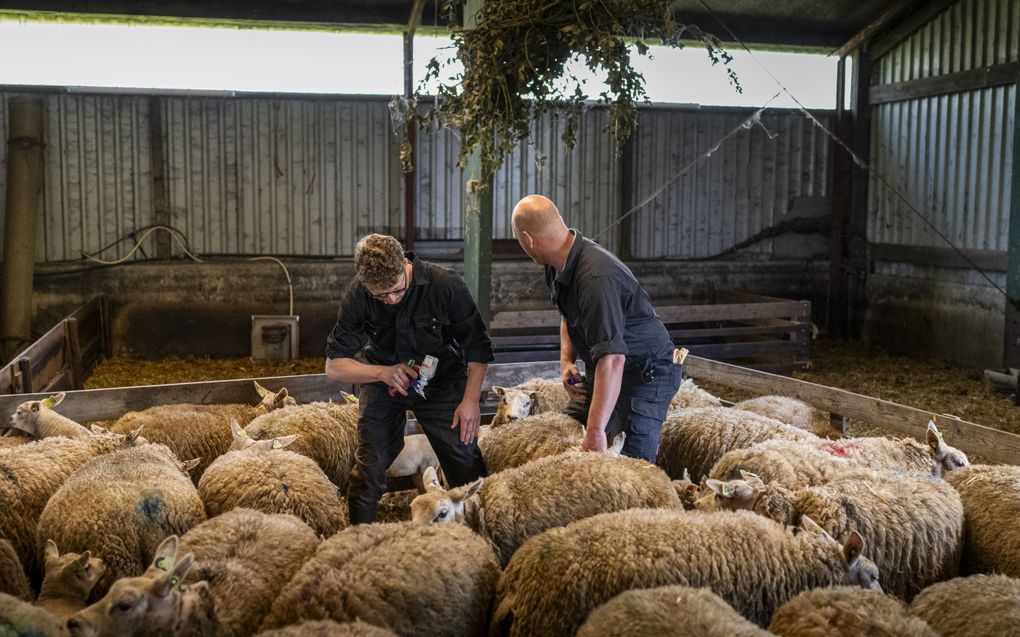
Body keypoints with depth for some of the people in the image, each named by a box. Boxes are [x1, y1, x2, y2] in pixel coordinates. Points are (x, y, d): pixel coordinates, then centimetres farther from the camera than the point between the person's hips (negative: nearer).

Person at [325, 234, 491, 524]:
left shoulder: (446, 285, -25)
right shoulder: (356, 297, -20)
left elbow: (478, 347, -11)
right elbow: (334, 365, -15)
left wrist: (471, 399, -18)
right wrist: (383, 372, -31)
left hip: (441, 381, -1)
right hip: (382, 380, 1)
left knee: (465, 463, -3)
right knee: (369, 465, -1)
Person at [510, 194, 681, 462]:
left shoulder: (597, 278, -33)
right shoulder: (559, 265, -2)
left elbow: (613, 359, -39)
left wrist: (596, 430, -41)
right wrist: (566, 360, 2)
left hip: (645, 375, -9)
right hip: (601, 369, 10)